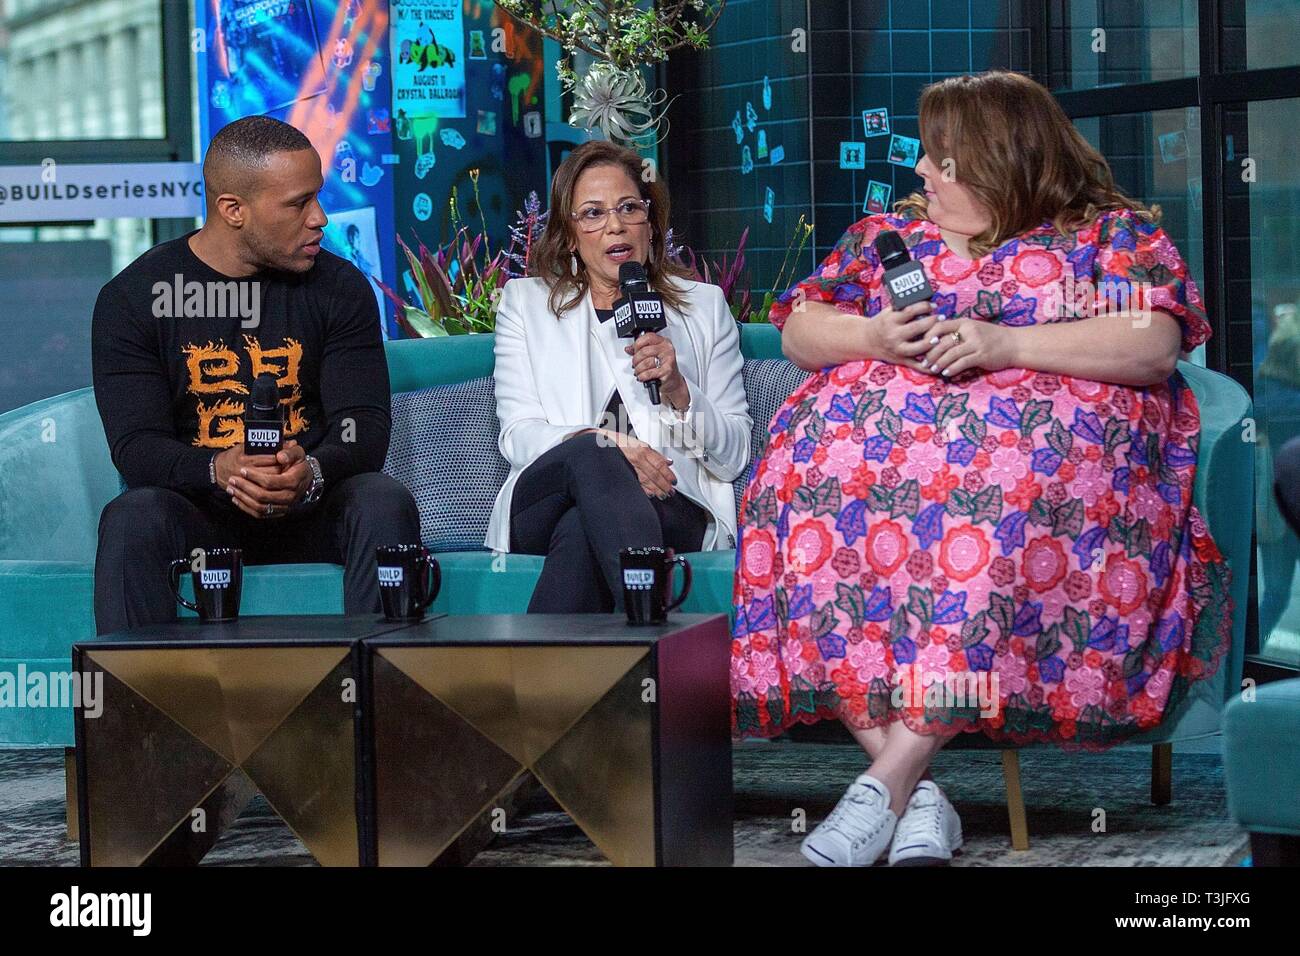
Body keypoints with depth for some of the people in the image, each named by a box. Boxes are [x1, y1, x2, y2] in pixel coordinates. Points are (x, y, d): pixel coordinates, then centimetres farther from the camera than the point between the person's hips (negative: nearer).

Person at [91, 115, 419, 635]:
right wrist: (219, 470, -32)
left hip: (310, 512, 2)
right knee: (132, 516, -33)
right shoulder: (133, 297, -1)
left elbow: (364, 426, -3)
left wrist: (311, 474, -29)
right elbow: (136, 446, -9)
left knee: (385, 502, -30)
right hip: (198, 512, -1)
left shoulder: (340, 287, 5)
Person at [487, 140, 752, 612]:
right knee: (589, 453, -38)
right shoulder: (524, 301, 22)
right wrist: (605, 445, -14)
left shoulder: (704, 305, 22)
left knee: (581, 530, -36)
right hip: (542, 507, 0)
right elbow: (517, 434, 6)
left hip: (673, 511, 0)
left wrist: (678, 389, -5)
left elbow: (734, 456, 15)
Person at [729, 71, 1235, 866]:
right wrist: (873, 337, -4)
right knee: (820, 478, -32)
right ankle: (919, 794, -36)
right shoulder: (889, 233, 23)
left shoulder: (1113, 234, 10)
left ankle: (890, 775, -39)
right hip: (890, 426, 3)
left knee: (1007, 504, -40)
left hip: (1049, 434, -3)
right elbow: (799, 329, 19)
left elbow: (1155, 344, -5)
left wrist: (1004, 344, -15)